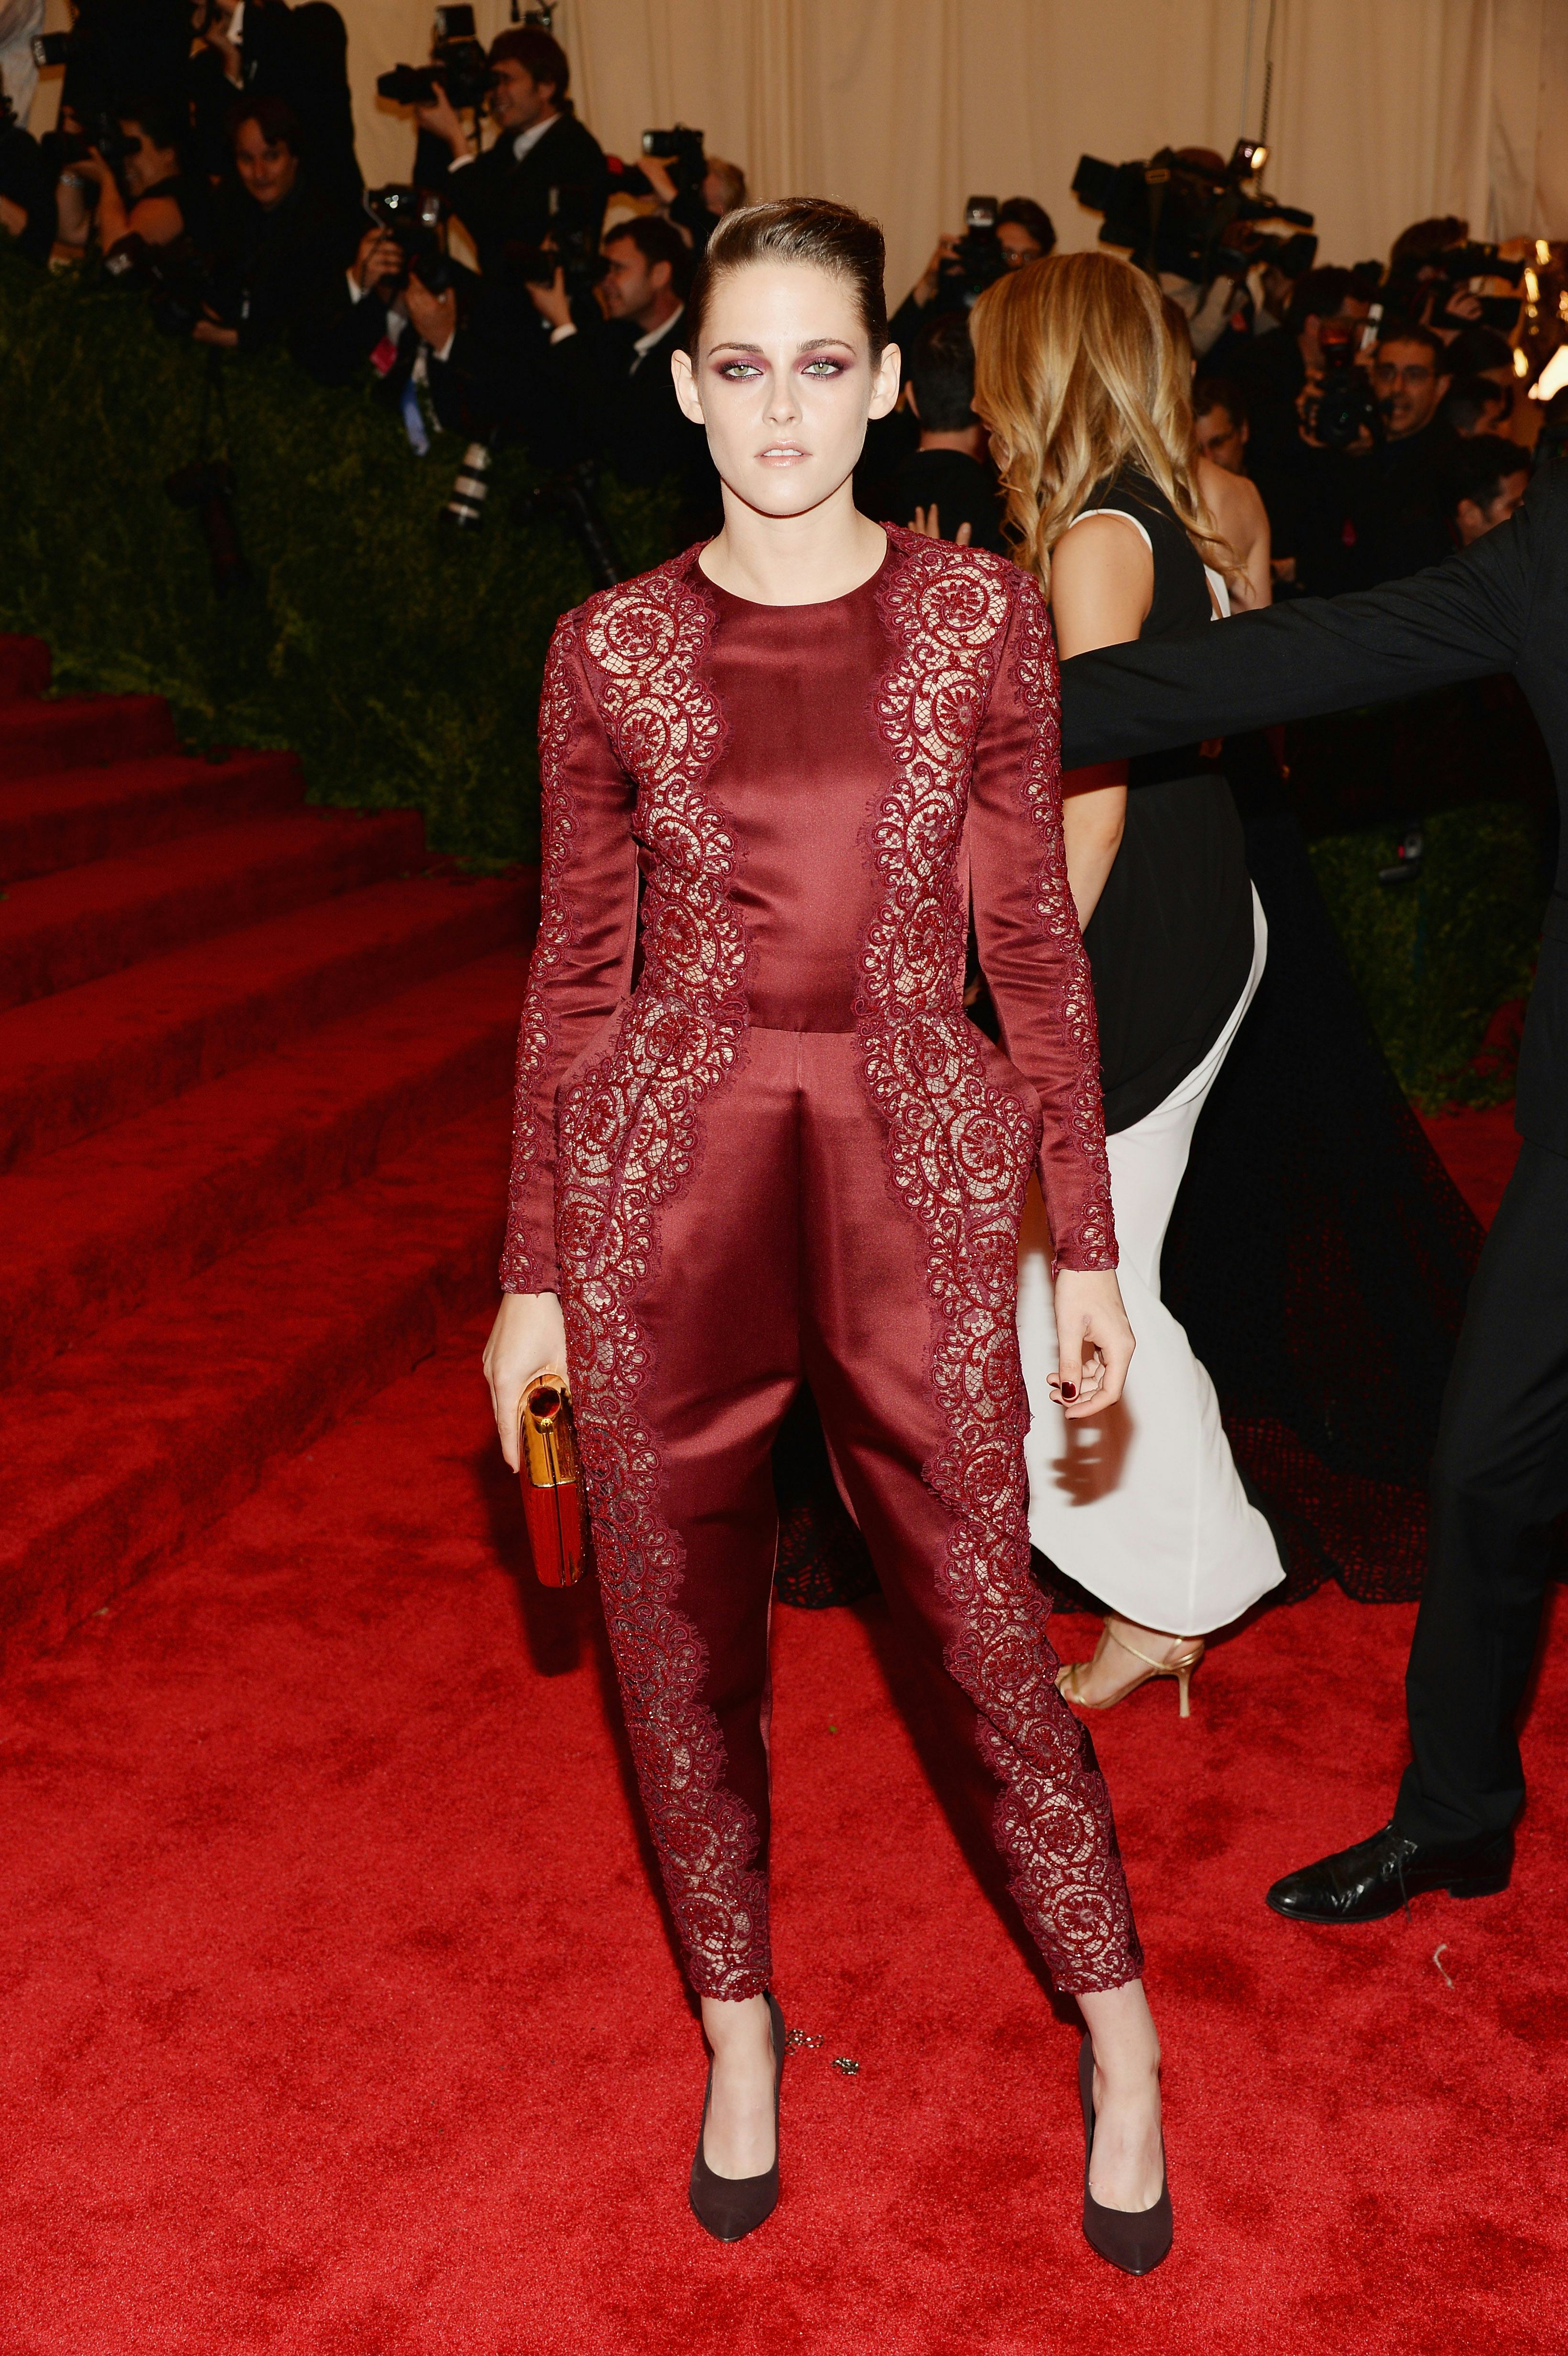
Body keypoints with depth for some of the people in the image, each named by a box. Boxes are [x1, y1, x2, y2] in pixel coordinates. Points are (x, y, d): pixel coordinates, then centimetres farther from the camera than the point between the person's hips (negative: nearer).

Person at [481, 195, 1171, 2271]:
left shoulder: (984, 618, 0)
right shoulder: (613, 649, 1)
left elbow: (1036, 945, 3)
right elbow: (576, 972, 5)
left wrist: (1088, 1247, 2)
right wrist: (532, 1275, 5)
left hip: (915, 1178, -1)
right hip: (665, 1181, 2)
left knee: (981, 1627, 7)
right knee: (684, 1635, 12)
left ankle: (1119, 2035, 31)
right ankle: (740, 2022, 36)